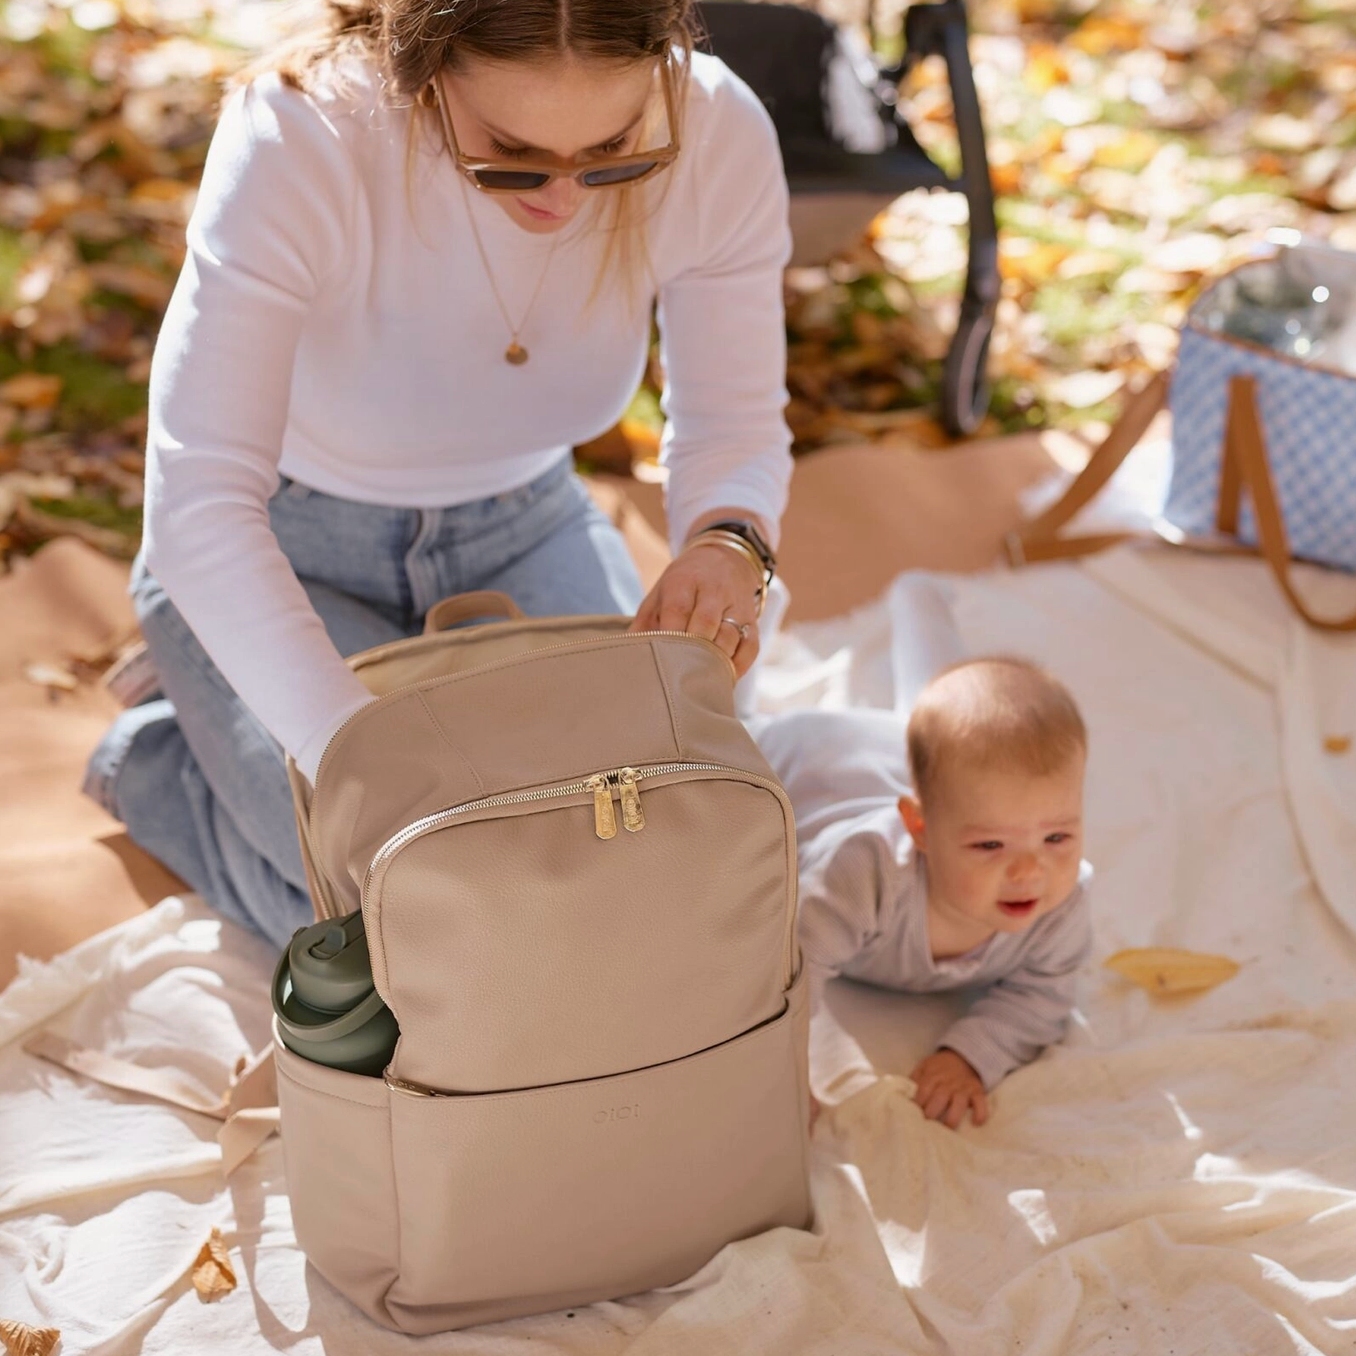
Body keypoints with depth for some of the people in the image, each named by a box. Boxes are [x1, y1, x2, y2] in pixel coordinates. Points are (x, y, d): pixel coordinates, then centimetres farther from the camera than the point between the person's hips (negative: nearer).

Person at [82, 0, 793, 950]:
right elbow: (198, 506, -39)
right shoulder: (298, 139, -35)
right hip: (283, 552, -4)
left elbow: (735, 425, -11)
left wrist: (728, 542, -35)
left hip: (520, 527, 4)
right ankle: (158, 757, 12)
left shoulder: (717, 134, -24)